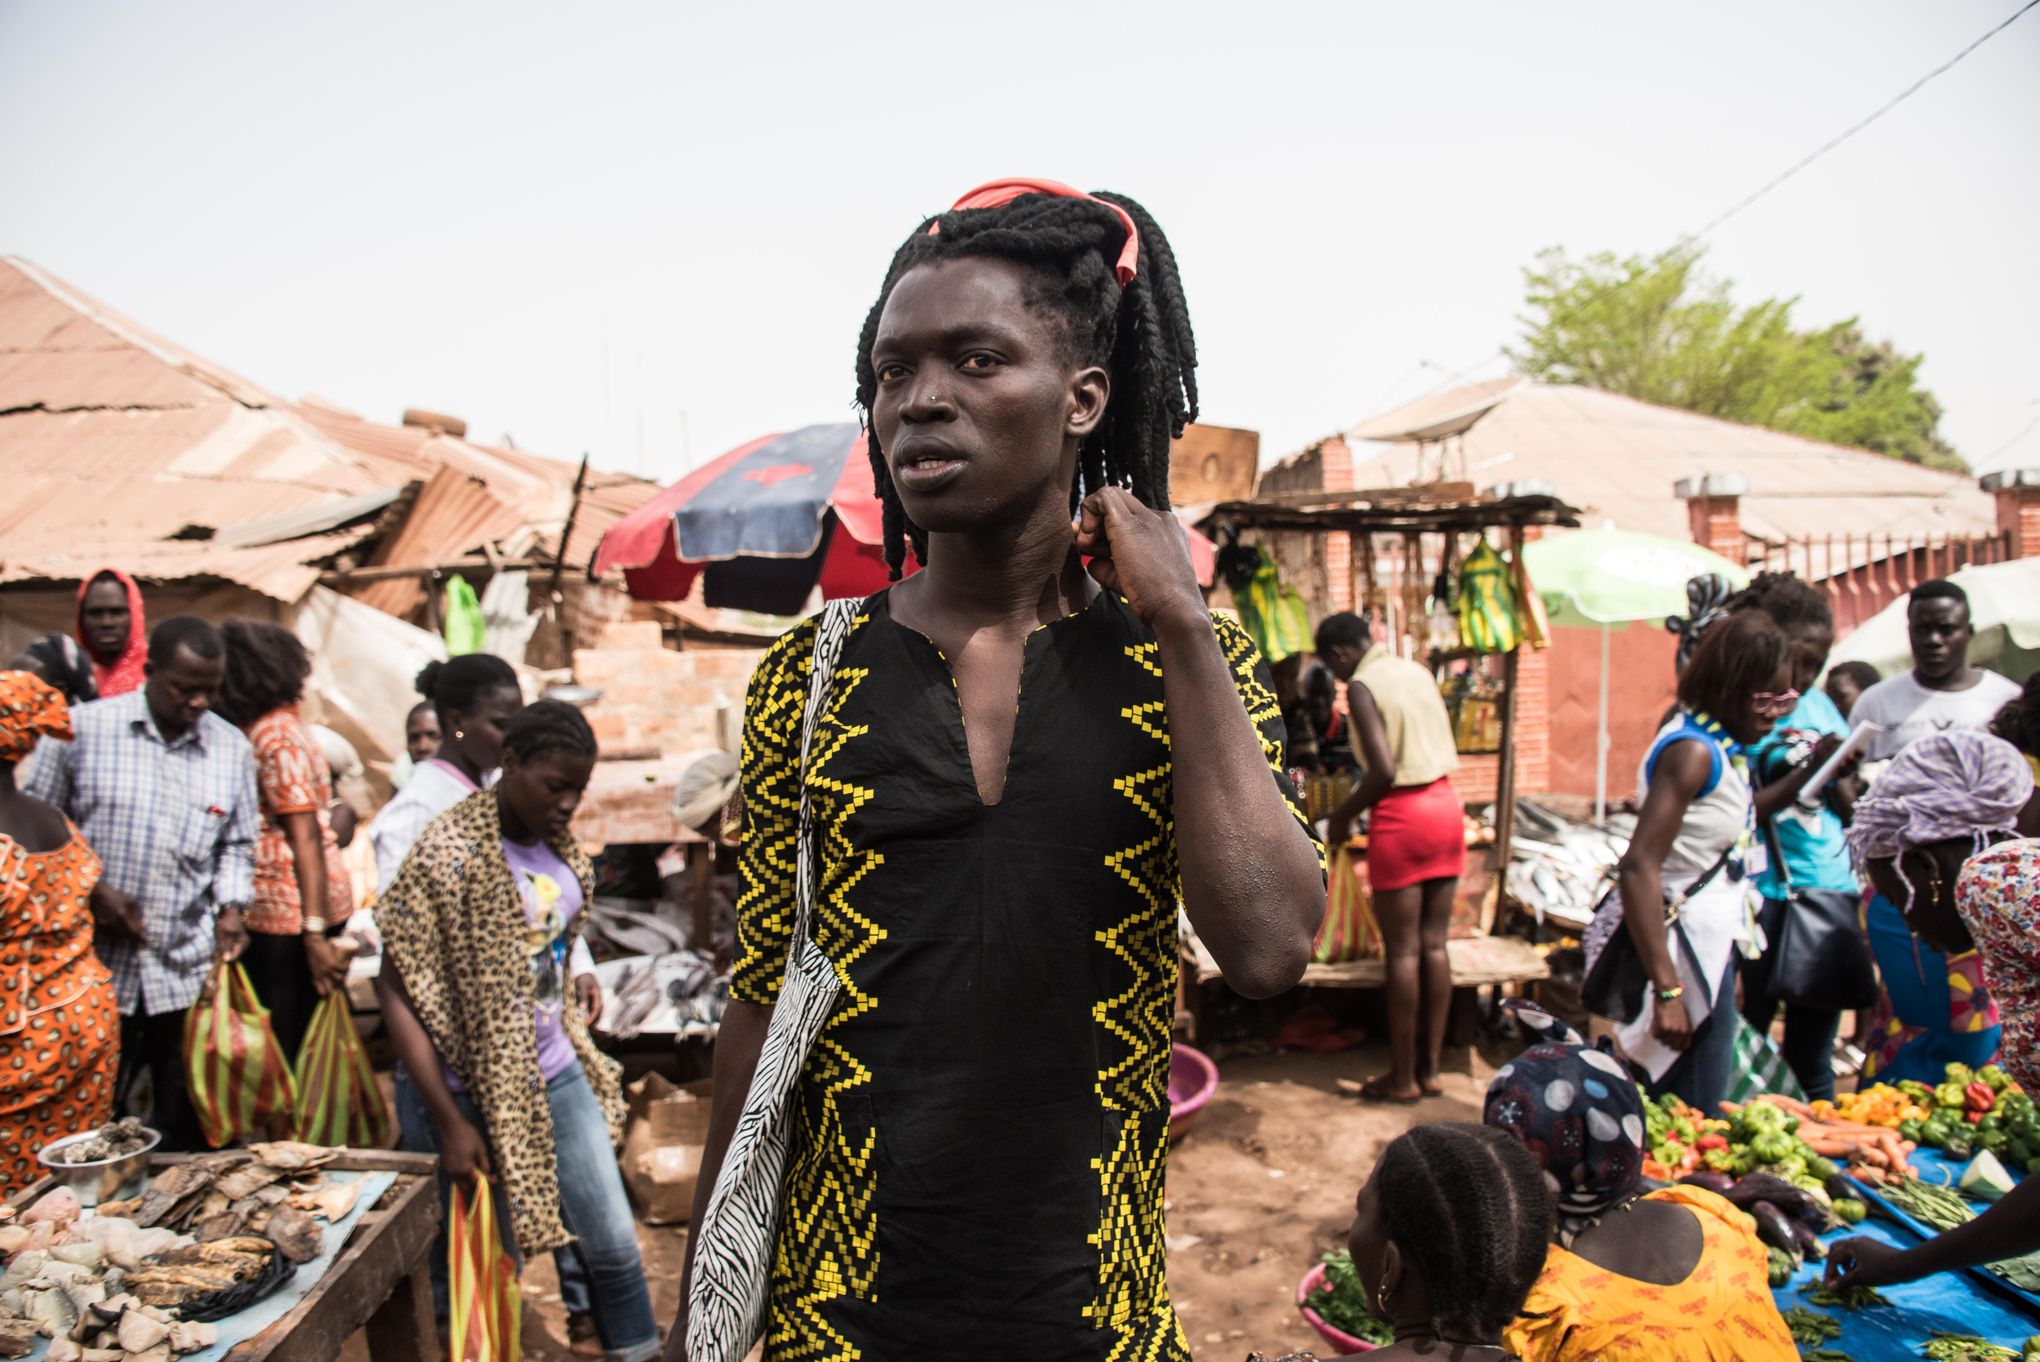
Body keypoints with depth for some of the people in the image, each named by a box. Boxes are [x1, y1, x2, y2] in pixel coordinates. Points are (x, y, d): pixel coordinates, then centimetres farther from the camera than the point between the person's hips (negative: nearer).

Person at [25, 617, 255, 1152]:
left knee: (190, 1128, 10)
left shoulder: (231, 748, 5)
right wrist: (89, 890, -10)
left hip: (190, 972, 2)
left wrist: (232, 907, -4)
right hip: (96, 967, -2)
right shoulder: (81, 728, -4)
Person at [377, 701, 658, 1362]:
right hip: (471, 1094, -6)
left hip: (557, 1079, 6)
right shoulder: (448, 852, -18)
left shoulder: (559, 844, 2)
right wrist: (449, 1123, -18)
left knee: (613, 1242, 12)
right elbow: (397, 990, -17)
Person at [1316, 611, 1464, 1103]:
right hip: (1446, 805, 7)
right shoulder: (1418, 671, 12)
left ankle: (1402, 1077, 11)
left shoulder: (1362, 686, -11)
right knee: (1434, 944, 11)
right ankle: (1430, 1068, 19)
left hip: (1401, 816, -7)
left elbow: (1383, 770, -19)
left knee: (1403, 949, 1)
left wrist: (1343, 815, -4)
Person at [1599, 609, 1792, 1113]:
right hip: (1687, 949, -10)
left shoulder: (1723, 748, 11)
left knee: (1698, 1109, 16)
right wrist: (1667, 990, -27)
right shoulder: (1693, 752, -18)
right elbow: (1639, 866, -25)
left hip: (1714, 946, 10)